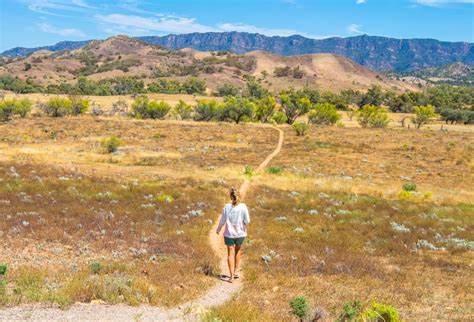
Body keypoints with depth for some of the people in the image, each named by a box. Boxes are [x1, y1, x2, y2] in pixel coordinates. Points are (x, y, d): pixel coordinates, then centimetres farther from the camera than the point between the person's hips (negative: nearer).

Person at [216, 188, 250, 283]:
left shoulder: (227, 207, -12)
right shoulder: (243, 206, -14)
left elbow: (222, 221, -6)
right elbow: (247, 221, -13)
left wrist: (218, 229, 12)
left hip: (229, 233, -1)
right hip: (240, 233, 1)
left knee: (231, 254, 10)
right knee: (238, 250, 25)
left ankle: (231, 276, 8)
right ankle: (235, 271, 27)